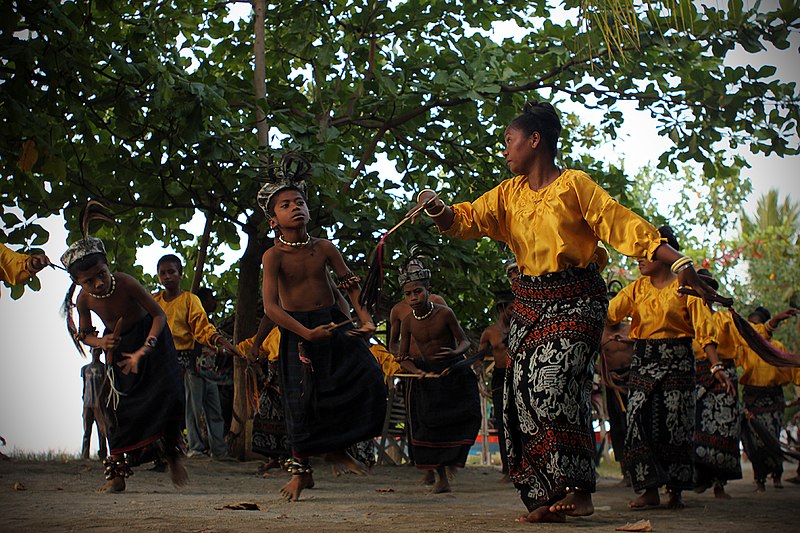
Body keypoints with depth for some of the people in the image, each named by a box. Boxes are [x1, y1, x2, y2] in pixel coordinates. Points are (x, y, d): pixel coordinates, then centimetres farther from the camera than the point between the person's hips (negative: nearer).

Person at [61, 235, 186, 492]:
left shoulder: (125, 283, -30)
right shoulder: (84, 299, -18)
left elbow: (159, 315, -21)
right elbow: (83, 334, 1)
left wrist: (143, 351, -31)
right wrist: (100, 342, -23)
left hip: (150, 336, -3)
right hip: (117, 344, 3)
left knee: (167, 394, -20)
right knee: (116, 402, -7)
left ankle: (173, 455, 1)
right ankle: (117, 473, 0)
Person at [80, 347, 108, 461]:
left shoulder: (104, 368, 6)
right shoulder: (85, 369, 18)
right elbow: (84, 387, 20)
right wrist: (84, 405, 15)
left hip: (100, 404, -3)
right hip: (87, 404, 3)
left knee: (102, 432, -6)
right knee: (86, 431, -2)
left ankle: (103, 456, -4)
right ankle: (84, 457, -4)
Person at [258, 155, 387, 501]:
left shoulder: (324, 248, -1)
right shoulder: (274, 255, -12)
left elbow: (351, 284, 7)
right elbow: (271, 306, -20)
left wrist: (366, 319, -7)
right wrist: (308, 334, -27)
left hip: (334, 323, 4)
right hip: (298, 331, -3)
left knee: (368, 379, -12)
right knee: (303, 398, -3)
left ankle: (336, 447, 8)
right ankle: (301, 469, 17)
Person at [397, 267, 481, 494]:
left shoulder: (444, 313, -15)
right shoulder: (407, 322, -8)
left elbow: (465, 342, -7)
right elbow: (403, 358, -2)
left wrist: (455, 353, -31)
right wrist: (417, 372, -22)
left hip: (454, 372, -2)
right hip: (427, 375, 2)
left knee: (468, 414, -17)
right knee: (430, 423, -4)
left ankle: (453, 456, 11)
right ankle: (441, 478, 7)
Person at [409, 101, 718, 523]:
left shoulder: (574, 184, -4)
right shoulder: (508, 193, 14)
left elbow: (624, 226, -9)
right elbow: (465, 221, 8)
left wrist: (679, 263, -17)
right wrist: (436, 207, -15)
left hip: (575, 300, -6)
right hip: (529, 303, 6)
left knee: (555, 382, -22)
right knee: (524, 393, -3)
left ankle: (577, 489, -16)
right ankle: (545, 499, -1)